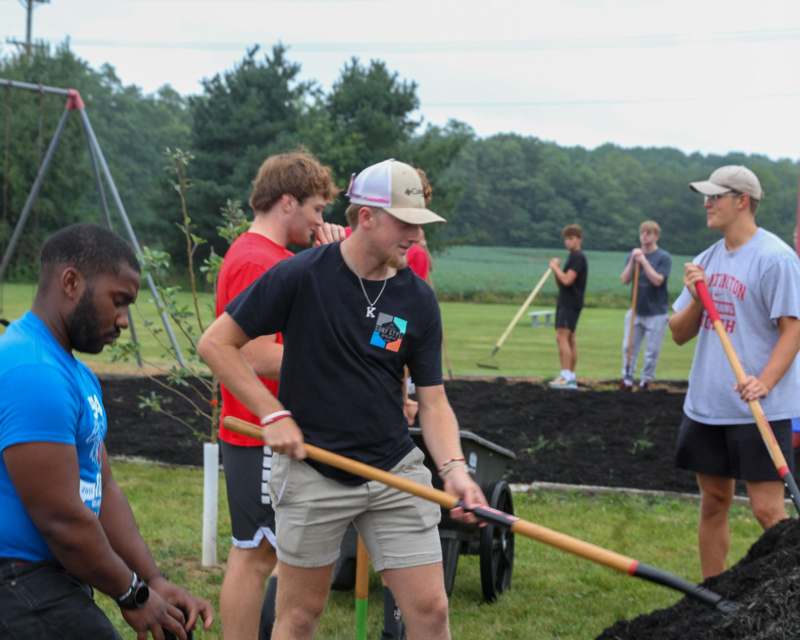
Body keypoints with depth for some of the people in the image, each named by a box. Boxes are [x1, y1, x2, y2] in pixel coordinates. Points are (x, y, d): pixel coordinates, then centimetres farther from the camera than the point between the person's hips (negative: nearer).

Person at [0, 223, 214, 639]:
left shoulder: (74, 372, 12)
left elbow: (102, 489, 14)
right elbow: (62, 520, -21)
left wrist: (154, 582, 5)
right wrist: (133, 594, -8)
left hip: (50, 584, 10)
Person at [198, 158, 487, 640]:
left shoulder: (418, 300, -1)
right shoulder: (301, 276, -12)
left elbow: (433, 401, 1)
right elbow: (216, 343, -6)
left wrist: (454, 467, -16)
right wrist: (274, 415, -11)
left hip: (396, 470, 3)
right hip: (312, 470, -3)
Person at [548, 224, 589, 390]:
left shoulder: (578, 257, -12)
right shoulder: (573, 257, 19)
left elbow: (567, 280, -21)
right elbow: (561, 282, 22)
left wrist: (555, 268, -8)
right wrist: (556, 269, 5)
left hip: (570, 303, -10)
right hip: (565, 302, 10)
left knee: (562, 337, -17)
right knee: (569, 339, 11)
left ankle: (566, 377, -22)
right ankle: (571, 377, 15)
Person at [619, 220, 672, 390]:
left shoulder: (664, 257, -6)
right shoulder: (634, 254, 6)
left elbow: (657, 280, -18)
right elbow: (624, 279, -1)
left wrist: (644, 260, -21)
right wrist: (633, 261, -14)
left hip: (656, 313, -4)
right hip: (636, 311, 4)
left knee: (652, 351, 1)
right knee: (629, 347, 5)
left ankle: (646, 380, 11)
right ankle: (627, 379, 13)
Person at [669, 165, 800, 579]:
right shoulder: (706, 260, 12)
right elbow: (679, 334, 13)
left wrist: (764, 382, -27)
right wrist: (695, 299, -7)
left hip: (760, 409, -7)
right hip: (706, 405, 7)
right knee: (713, 502, 12)